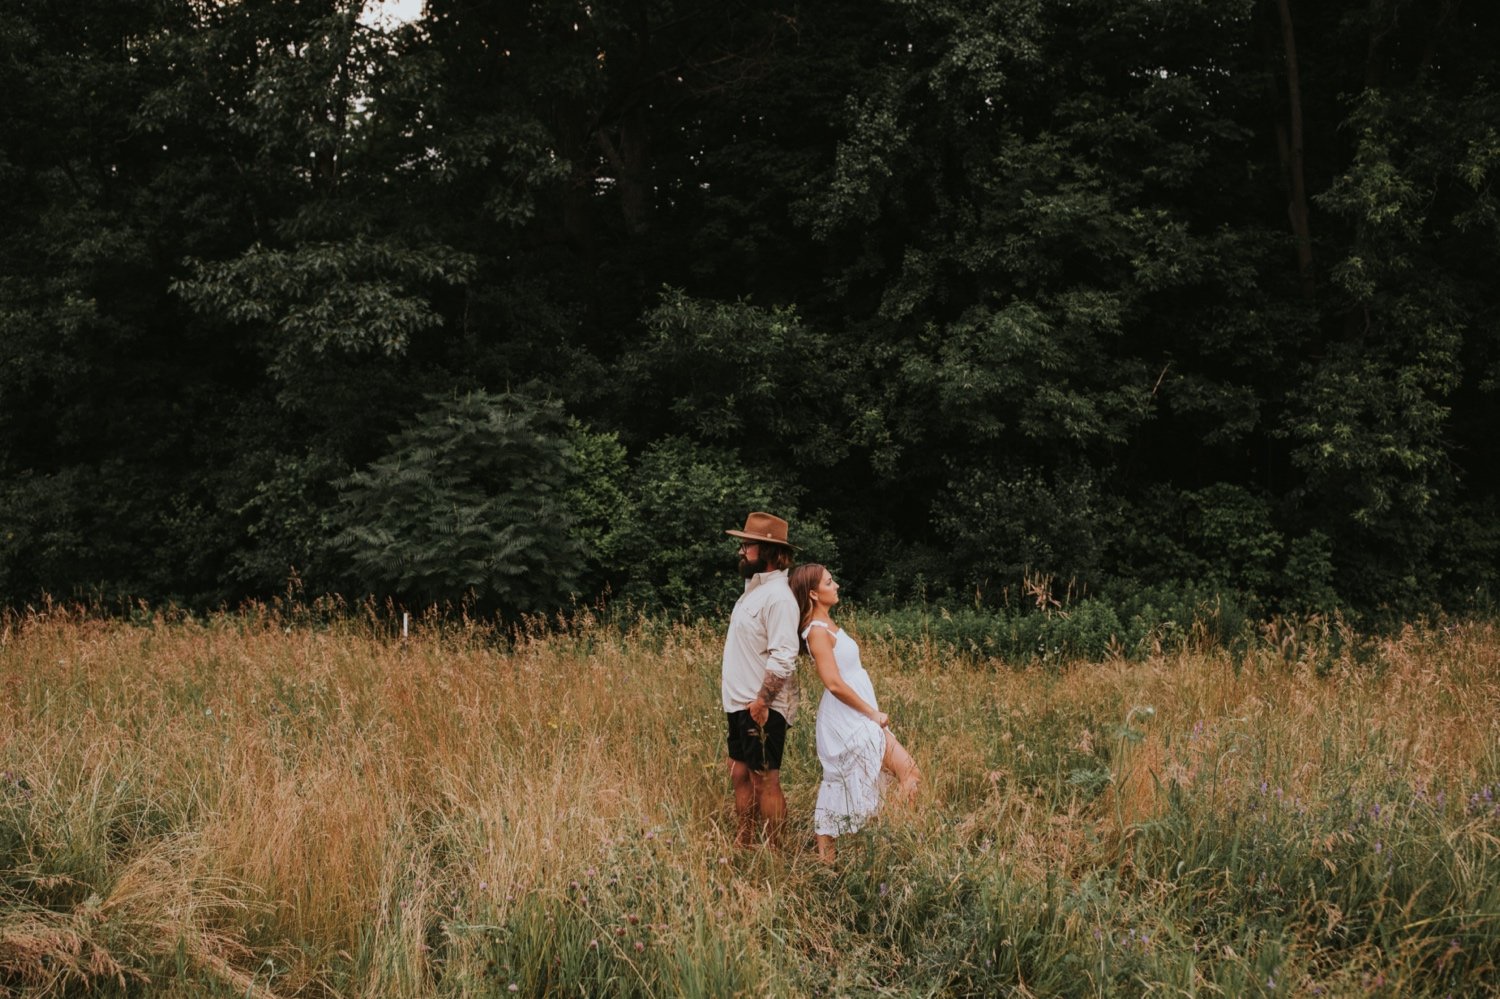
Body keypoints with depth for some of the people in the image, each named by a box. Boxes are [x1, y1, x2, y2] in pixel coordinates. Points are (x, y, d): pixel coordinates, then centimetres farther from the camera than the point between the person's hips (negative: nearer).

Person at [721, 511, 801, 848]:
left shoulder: (777, 596, -18)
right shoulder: (754, 588, 13)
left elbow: (783, 657, -24)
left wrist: (761, 701, -23)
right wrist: (727, 676, 18)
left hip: (761, 709, -10)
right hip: (740, 703, 10)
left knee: (765, 780, -1)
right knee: (741, 776, 15)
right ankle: (743, 845, 26)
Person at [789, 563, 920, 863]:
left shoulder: (827, 625, 13)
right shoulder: (817, 631, -17)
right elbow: (833, 683, -22)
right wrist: (873, 713, -15)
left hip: (859, 718, 9)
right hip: (848, 721, -9)